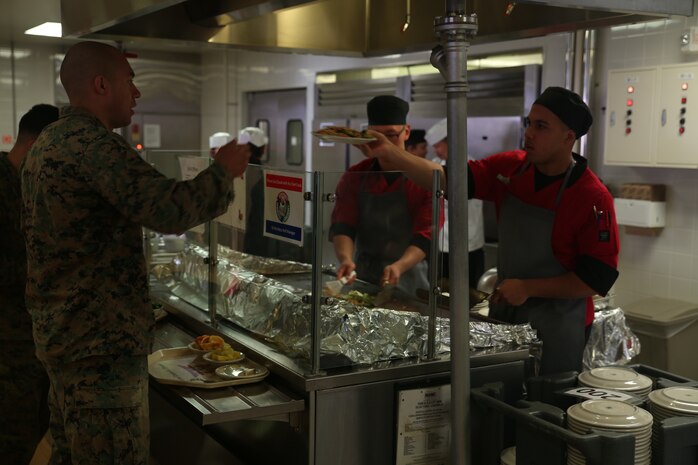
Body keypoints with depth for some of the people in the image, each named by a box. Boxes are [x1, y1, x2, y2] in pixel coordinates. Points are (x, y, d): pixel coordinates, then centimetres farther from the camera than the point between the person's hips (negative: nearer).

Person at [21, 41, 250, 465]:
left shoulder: (48, 142, 14)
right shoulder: (93, 143, -19)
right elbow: (170, 210, -28)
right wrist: (223, 171, -13)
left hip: (61, 334, 10)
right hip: (101, 342, -10)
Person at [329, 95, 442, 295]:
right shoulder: (354, 177, 2)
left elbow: (426, 234, -14)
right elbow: (342, 226, -6)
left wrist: (400, 266, -31)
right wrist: (346, 258, -27)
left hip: (409, 284, -2)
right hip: (362, 280, 2)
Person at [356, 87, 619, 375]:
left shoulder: (593, 197, -18)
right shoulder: (510, 168, -2)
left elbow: (599, 277, -17)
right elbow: (450, 178, -8)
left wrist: (528, 288, -20)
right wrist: (391, 154, -22)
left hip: (556, 329, -5)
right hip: (503, 314, 6)